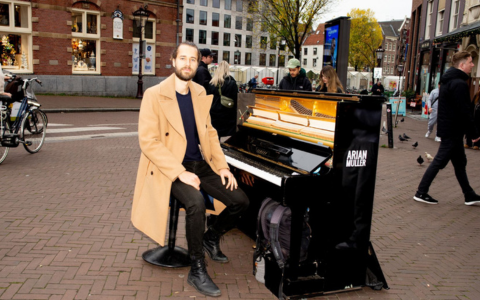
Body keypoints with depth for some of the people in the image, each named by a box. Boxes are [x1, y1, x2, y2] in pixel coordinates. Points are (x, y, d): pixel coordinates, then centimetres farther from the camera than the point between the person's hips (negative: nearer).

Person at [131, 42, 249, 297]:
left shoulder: (199, 93, 9)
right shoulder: (155, 95, -11)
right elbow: (148, 142, -17)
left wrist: (222, 166, 3)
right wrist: (181, 173, -25)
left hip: (200, 164, 6)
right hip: (170, 168, -6)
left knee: (240, 201, -6)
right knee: (196, 203, -34)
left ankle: (211, 237, 23)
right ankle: (197, 271, -14)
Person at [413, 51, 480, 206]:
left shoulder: (449, 81, 12)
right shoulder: (459, 84, -20)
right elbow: (464, 112, -22)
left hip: (449, 129, 10)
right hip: (453, 131, -10)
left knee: (460, 162, 16)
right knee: (439, 161, -2)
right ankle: (421, 193, 5)